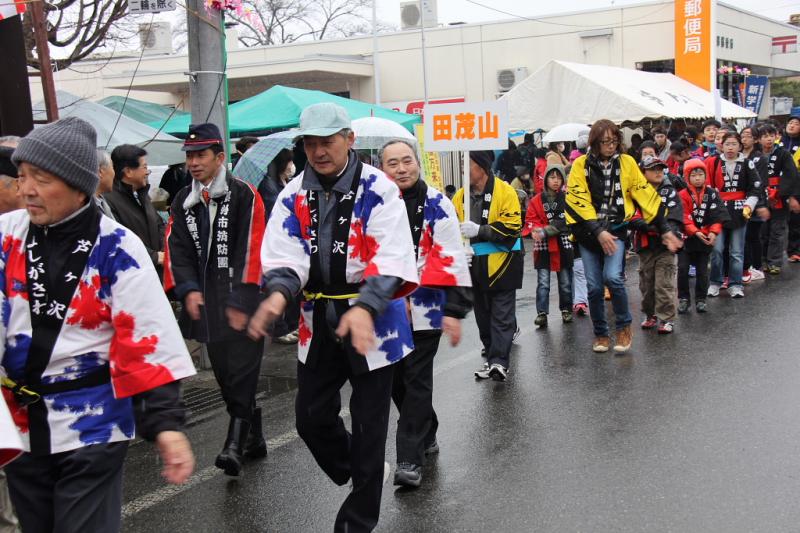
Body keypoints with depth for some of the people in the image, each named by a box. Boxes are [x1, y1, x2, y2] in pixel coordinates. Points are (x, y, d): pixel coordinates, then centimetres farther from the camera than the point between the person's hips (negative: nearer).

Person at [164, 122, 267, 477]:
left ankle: (236, 444, -5)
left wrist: (240, 301, -17)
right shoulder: (183, 202, 11)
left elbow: (250, 250, -13)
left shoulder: (244, 195, -7)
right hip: (206, 305, 6)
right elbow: (176, 250, 8)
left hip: (242, 304, -6)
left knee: (242, 374, -8)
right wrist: (187, 289, -8)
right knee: (225, 375, 12)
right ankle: (252, 439, 26)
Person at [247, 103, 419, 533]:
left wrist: (364, 308, -37)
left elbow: (389, 260, -22)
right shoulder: (294, 195, 1)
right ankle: (364, 476, 39)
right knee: (311, 417, 12)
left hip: (372, 319, -5)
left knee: (368, 425, 5)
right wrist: (278, 293, -29)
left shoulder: (378, 190, -13)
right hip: (318, 320, 5)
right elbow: (285, 255, -7)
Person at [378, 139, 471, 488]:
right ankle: (426, 436, 36)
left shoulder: (437, 205, -6)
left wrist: (454, 311, -12)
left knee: (417, 382, -2)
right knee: (396, 382, 14)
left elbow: (452, 260, -8)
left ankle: (410, 459, 5)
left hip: (425, 311, -4)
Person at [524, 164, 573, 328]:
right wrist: (536, 231, -20)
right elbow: (530, 222, 1)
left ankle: (566, 310, 24)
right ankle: (542, 313, -1)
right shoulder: (536, 201, 2)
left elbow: (566, 222, -9)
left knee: (565, 281, 10)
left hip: (563, 246, 0)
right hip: (543, 247, 0)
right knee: (543, 282, -3)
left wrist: (544, 231, -18)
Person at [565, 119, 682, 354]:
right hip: (589, 233, 0)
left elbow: (645, 195, 3)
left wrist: (664, 229, 3)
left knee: (612, 277, -20)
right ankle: (600, 334, 22)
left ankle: (624, 326, 2)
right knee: (594, 286, 2)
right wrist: (598, 231, -20)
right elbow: (578, 202, -11)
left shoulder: (626, 163, 2)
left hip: (615, 230, 0)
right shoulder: (581, 165, -4)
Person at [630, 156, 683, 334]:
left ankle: (667, 318, 2)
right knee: (646, 283, 12)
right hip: (645, 245, 2)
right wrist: (651, 227, -23)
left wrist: (669, 231, -26)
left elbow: (675, 217, -7)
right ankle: (650, 315, 27)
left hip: (665, 245, -2)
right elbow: (633, 218, -9)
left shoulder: (670, 192, 3)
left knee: (664, 284, -5)